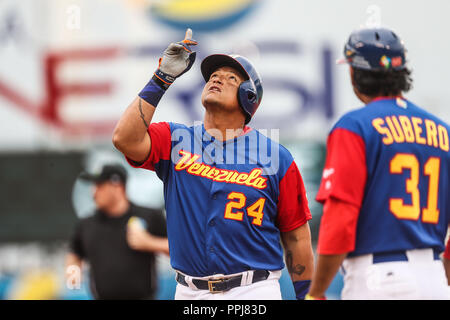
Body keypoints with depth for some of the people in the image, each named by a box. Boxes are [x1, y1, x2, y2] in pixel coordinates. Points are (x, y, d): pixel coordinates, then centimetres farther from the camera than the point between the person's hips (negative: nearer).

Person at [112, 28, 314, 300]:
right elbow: (125, 139, -11)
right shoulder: (176, 140, 9)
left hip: (254, 290, -2)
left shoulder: (275, 157, 3)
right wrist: (162, 77, -9)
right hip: (190, 292, 2)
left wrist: (305, 297, 0)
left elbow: (297, 237, 4)